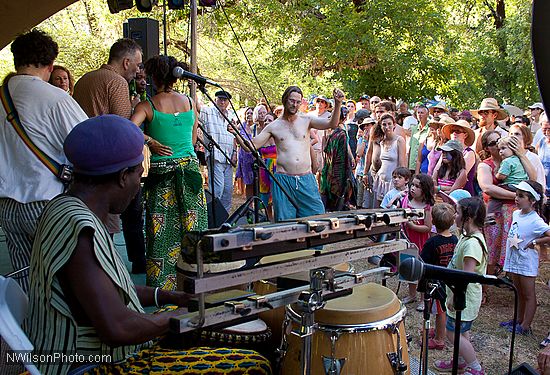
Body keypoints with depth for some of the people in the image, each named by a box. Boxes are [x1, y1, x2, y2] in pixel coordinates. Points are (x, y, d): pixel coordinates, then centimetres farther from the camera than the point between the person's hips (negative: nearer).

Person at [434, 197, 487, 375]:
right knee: (461, 331, 22)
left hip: (464, 298, -10)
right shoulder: (468, 236, 3)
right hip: (463, 296, 10)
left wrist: (454, 298, -21)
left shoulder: (472, 243, -29)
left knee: (453, 333, 3)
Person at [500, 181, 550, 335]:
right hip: (514, 260, 8)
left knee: (528, 295, 6)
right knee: (520, 294, 20)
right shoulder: (516, 214, 2)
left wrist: (534, 242, -21)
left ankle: (525, 326, 15)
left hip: (526, 263, -8)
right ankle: (518, 320, 33)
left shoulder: (535, 221, -21)